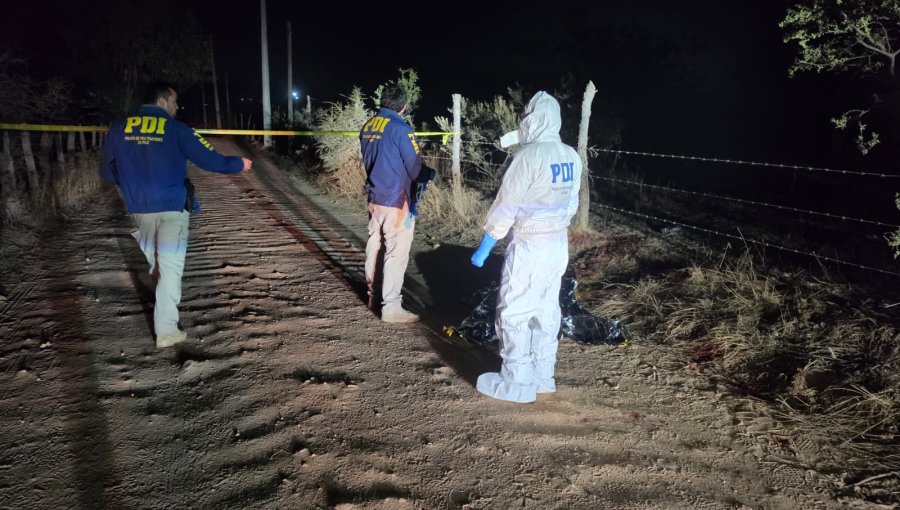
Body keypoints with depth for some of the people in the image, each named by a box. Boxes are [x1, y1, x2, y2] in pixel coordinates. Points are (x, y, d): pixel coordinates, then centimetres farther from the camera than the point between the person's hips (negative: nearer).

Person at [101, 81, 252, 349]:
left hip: (138, 209, 5)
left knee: (155, 262, 22)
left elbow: (108, 171, 11)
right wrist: (239, 164, 9)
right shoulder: (175, 129, -8)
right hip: (172, 207, -4)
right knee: (170, 266, -2)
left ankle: (163, 310, 39)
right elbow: (209, 159, -7)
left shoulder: (118, 129, 5)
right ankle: (166, 331, -2)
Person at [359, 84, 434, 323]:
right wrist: (429, 174, 5)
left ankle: (373, 294, 33)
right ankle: (391, 307, 2)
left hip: (374, 198, 8)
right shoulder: (400, 128, -17)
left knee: (374, 245, 18)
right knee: (396, 253, -2)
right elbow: (415, 168, -15)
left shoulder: (367, 126, 7)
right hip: (396, 201, -8)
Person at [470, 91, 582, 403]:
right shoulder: (572, 157, 4)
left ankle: (516, 383, 10)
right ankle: (543, 376, 26)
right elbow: (571, 203, 10)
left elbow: (505, 206, -14)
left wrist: (484, 246, -7)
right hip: (559, 245, 8)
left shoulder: (528, 156, -17)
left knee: (514, 313, 3)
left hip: (528, 248, -8)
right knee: (546, 311, 15)